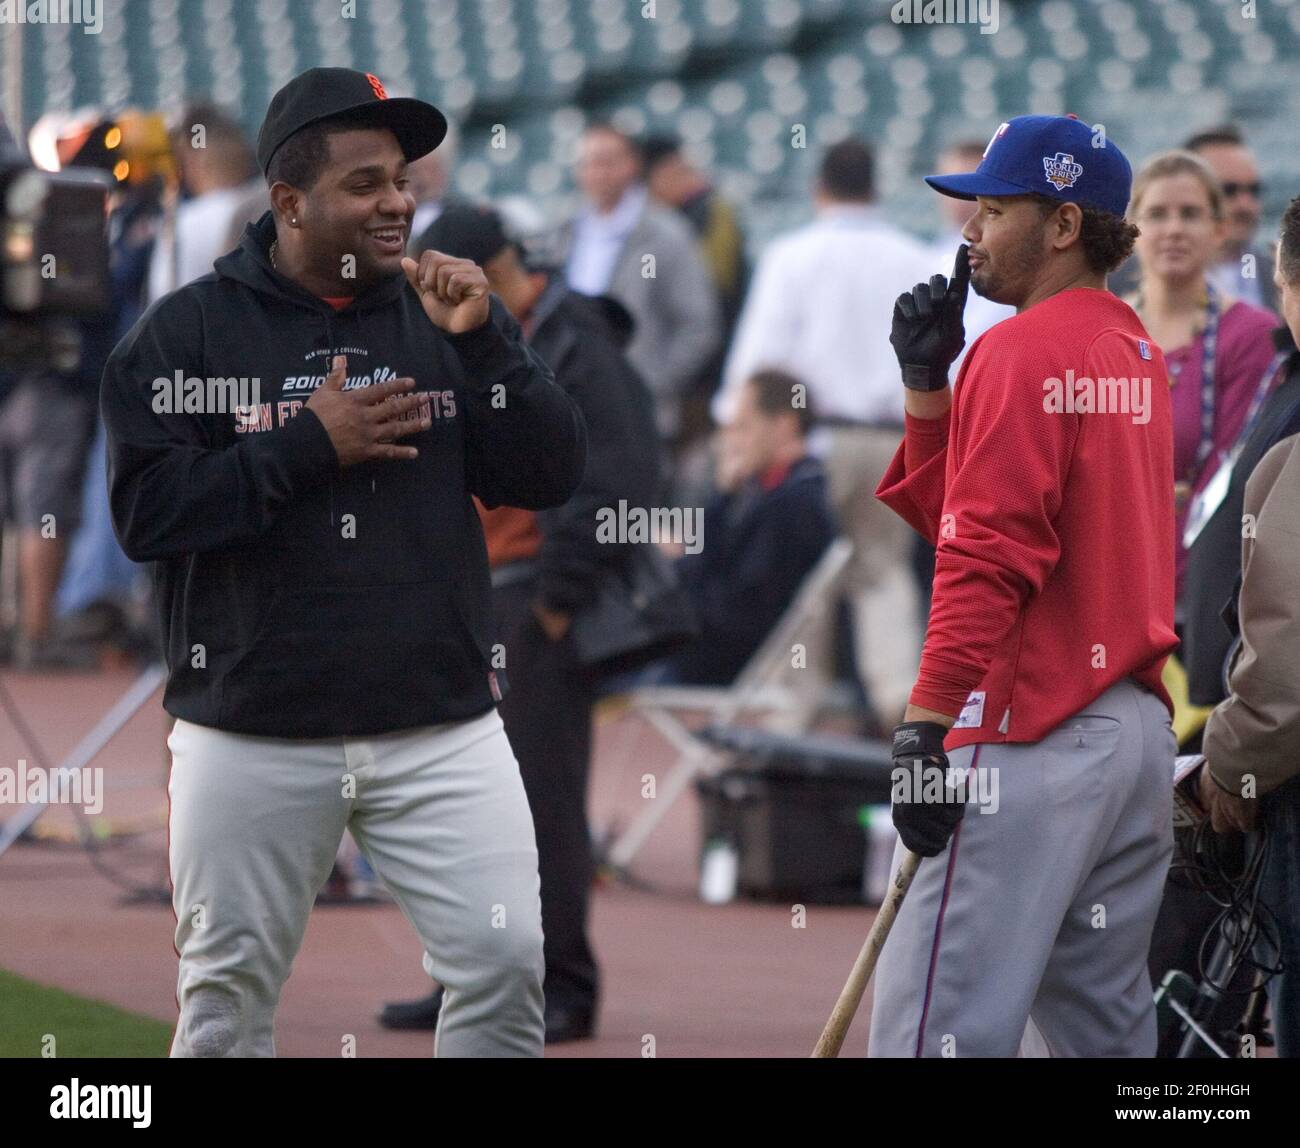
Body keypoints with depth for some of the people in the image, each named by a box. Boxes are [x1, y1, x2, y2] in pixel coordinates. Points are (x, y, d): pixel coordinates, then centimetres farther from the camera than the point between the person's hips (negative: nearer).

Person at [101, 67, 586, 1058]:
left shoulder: (444, 316, 8)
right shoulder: (188, 330, -1)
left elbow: (551, 478, 2)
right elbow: (145, 513, -9)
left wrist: (481, 344, -11)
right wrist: (310, 447, -14)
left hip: (442, 732, 2)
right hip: (252, 741, -2)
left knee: (506, 965, -7)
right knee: (226, 1001, 5)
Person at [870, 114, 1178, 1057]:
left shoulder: (1024, 352, -10)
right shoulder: (1134, 349, 18)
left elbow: (989, 555, -18)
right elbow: (953, 510, 22)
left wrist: (927, 729, -20)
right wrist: (929, 378, 10)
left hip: (1037, 738, -10)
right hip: (1140, 729, 10)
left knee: (933, 1027, -13)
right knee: (1105, 1029, 11)